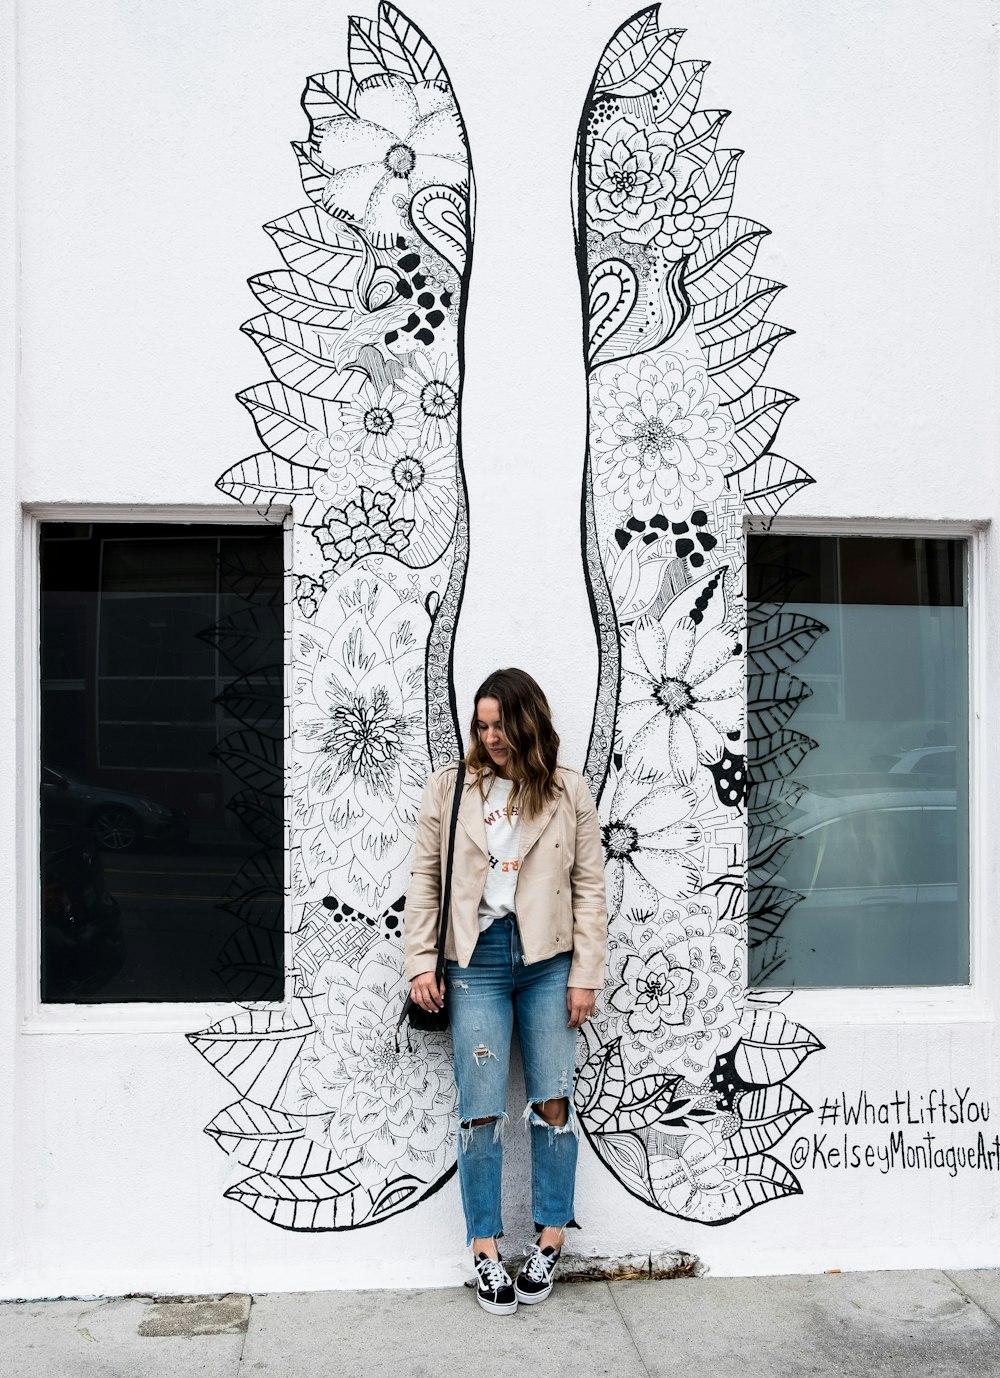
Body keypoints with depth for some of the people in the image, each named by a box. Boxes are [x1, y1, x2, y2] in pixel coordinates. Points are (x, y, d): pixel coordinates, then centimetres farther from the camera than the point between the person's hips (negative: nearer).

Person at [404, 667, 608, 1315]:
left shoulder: (568, 791, 3)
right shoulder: (450, 787, 4)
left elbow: (589, 887, 3)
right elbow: (426, 879, 6)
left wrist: (585, 975, -2)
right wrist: (421, 962, 0)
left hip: (547, 959, 0)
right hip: (477, 958, 0)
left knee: (554, 1103, 4)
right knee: (481, 1110, -1)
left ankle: (550, 1242, 18)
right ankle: (487, 1250, 12)